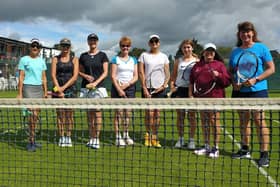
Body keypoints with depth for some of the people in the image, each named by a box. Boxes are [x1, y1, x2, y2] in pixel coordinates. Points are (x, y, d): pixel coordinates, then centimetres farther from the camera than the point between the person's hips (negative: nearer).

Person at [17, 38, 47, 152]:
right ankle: (31, 141, -10)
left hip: (39, 88, 5)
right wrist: (20, 93, -6)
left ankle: (32, 141, 13)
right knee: (32, 113, -15)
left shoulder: (41, 61, 15)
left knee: (36, 115, 4)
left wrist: (45, 92, 10)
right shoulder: (24, 59, 2)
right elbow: (21, 77, -1)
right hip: (28, 87, -5)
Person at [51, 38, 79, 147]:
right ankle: (61, 138, 8)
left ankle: (68, 137, 9)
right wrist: (58, 89, -13)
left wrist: (64, 87, -13)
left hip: (70, 88, 0)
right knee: (60, 114, 1)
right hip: (58, 88, 1)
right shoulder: (55, 59, 8)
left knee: (69, 114, 1)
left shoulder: (74, 59, 6)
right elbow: (53, 75, -1)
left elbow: (75, 76, -4)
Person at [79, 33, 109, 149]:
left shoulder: (102, 55, 3)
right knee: (89, 113, 6)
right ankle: (91, 138, 13)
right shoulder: (83, 56, 11)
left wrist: (96, 82, -14)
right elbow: (79, 72, 14)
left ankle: (97, 139, -1)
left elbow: (105, 73, -1)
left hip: (99, 86, -3)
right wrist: (86, 76, -7)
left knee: (97, 113, -6)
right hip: (86, 87, 3)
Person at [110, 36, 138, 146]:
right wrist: (119, 89, -13)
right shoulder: (115, 59, 3)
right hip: (118, 88, -3)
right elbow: (113, 76, -4)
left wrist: (127, 84, -9)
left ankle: (126, 135, 19)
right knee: (119, 113, -4)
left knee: (128, 113, 7)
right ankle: (118, 137, 1)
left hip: (130, 88, 3)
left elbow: (136, 77, 7)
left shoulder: (133, 60, 13)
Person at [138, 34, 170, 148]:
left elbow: (167, 74, 9)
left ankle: (155, 137, 10)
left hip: (160, 88, 2)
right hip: (147, 88, -2)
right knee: (149, 112, -5)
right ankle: (148, 134, 12)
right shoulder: (144, 55, 7)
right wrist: (144, 88, -9)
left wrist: (164, 85, -8)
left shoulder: (164, 56, 12)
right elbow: (141, 73, 1)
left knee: (157, 113, 2)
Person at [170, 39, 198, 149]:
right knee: (180, 116, 7)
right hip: (179, 90, 2)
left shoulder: (197, 61, 3)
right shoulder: (178, 61, 9)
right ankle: (180, 139, 17)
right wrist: (172, 86, -2)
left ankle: (191, 140, 12)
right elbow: (173, 75, 12)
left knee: (191, 116, 3)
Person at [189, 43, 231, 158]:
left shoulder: (219, 64, 3)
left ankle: (216, 148, 6)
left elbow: (227, 81, -2)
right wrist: (191, 93, 9)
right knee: (204, 121, 9)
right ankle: (206, 146, 19)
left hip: (215, 97, -4)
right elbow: (191, 81, 18)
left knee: (214, 121, -3)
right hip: (201, 97, 5)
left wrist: (218, 75, -18)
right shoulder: (197, 66, 14)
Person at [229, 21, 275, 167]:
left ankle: (264, 154, -2)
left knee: (259, 120, -8)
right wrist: (234, 83, -5)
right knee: (243, 120, 11)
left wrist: (255, 79, -16)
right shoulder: (235, 52, 12)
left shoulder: (261, 48, -1)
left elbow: (271, 69, -3)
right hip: (239, 91, 5)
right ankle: (245, 150, 23)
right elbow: (230, 72, 15)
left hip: (257, 90, -5)